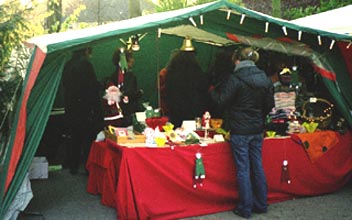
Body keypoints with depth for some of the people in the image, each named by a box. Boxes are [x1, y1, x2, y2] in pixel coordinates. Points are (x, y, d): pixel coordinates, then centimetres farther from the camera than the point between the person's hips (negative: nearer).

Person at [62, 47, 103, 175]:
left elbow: (65, 85, 14)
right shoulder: (85, 64, -15)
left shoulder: (67, 65, 7)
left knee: (74, 137, 15)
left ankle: (73, 167, 21)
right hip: (85, 108, -7)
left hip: (70, 108, 7)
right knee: (88, 138, 2)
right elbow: (92, 87, -17)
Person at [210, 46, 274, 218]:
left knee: (243, 169, 2)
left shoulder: (236, 78, -14)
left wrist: (213, 92, 10)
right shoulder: (264, 78, 4)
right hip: (257, 130, 6)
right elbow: (269, 104, 9)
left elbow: (222, 99, -10)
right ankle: (261, 204, 25)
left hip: (240, 130, -6)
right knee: (257, 167, 15)